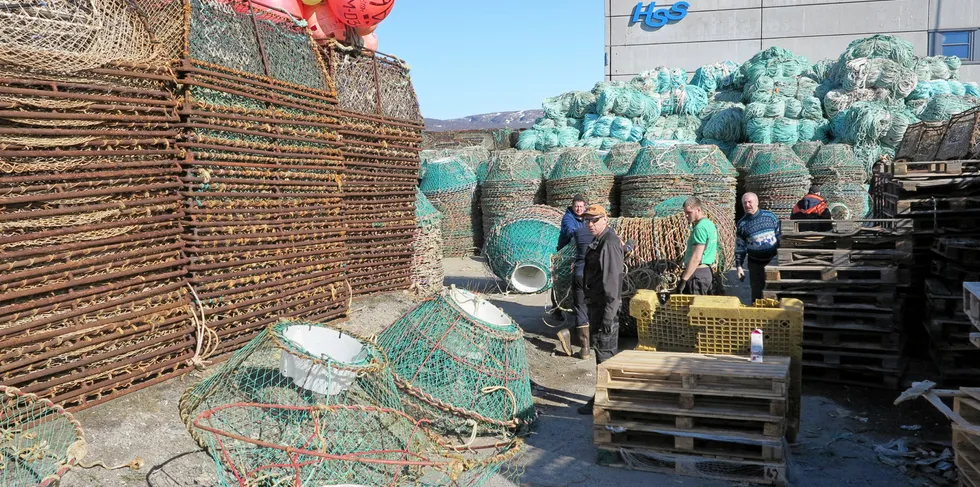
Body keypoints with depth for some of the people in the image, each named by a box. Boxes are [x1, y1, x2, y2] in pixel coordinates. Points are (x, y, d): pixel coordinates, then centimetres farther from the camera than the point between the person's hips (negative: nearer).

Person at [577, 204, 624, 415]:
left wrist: (608, 316, -25)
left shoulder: (609, 243, -18)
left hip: (605, 306, -11)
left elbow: (612, 281, -23)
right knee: (605, 351, 17)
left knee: (604, 351, -3)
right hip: (596, 303, 11)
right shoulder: (598, 242, 14)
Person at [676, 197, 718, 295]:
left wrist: (683, 280, -23)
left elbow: (696, 258, -23)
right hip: (707, 272, 10)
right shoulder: (710, 224, 15)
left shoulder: (700, 228, -17)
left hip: (697, 274, -10)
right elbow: (715, 255, 21)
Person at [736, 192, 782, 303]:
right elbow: (739, 247, 2)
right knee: (757, 292, 6)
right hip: (755, 263, 0)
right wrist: (739, 266, -2)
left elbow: (780, 236, 7)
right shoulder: (741, 224, -1)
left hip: (774, 260, 0)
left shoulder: (770, 216, -1)